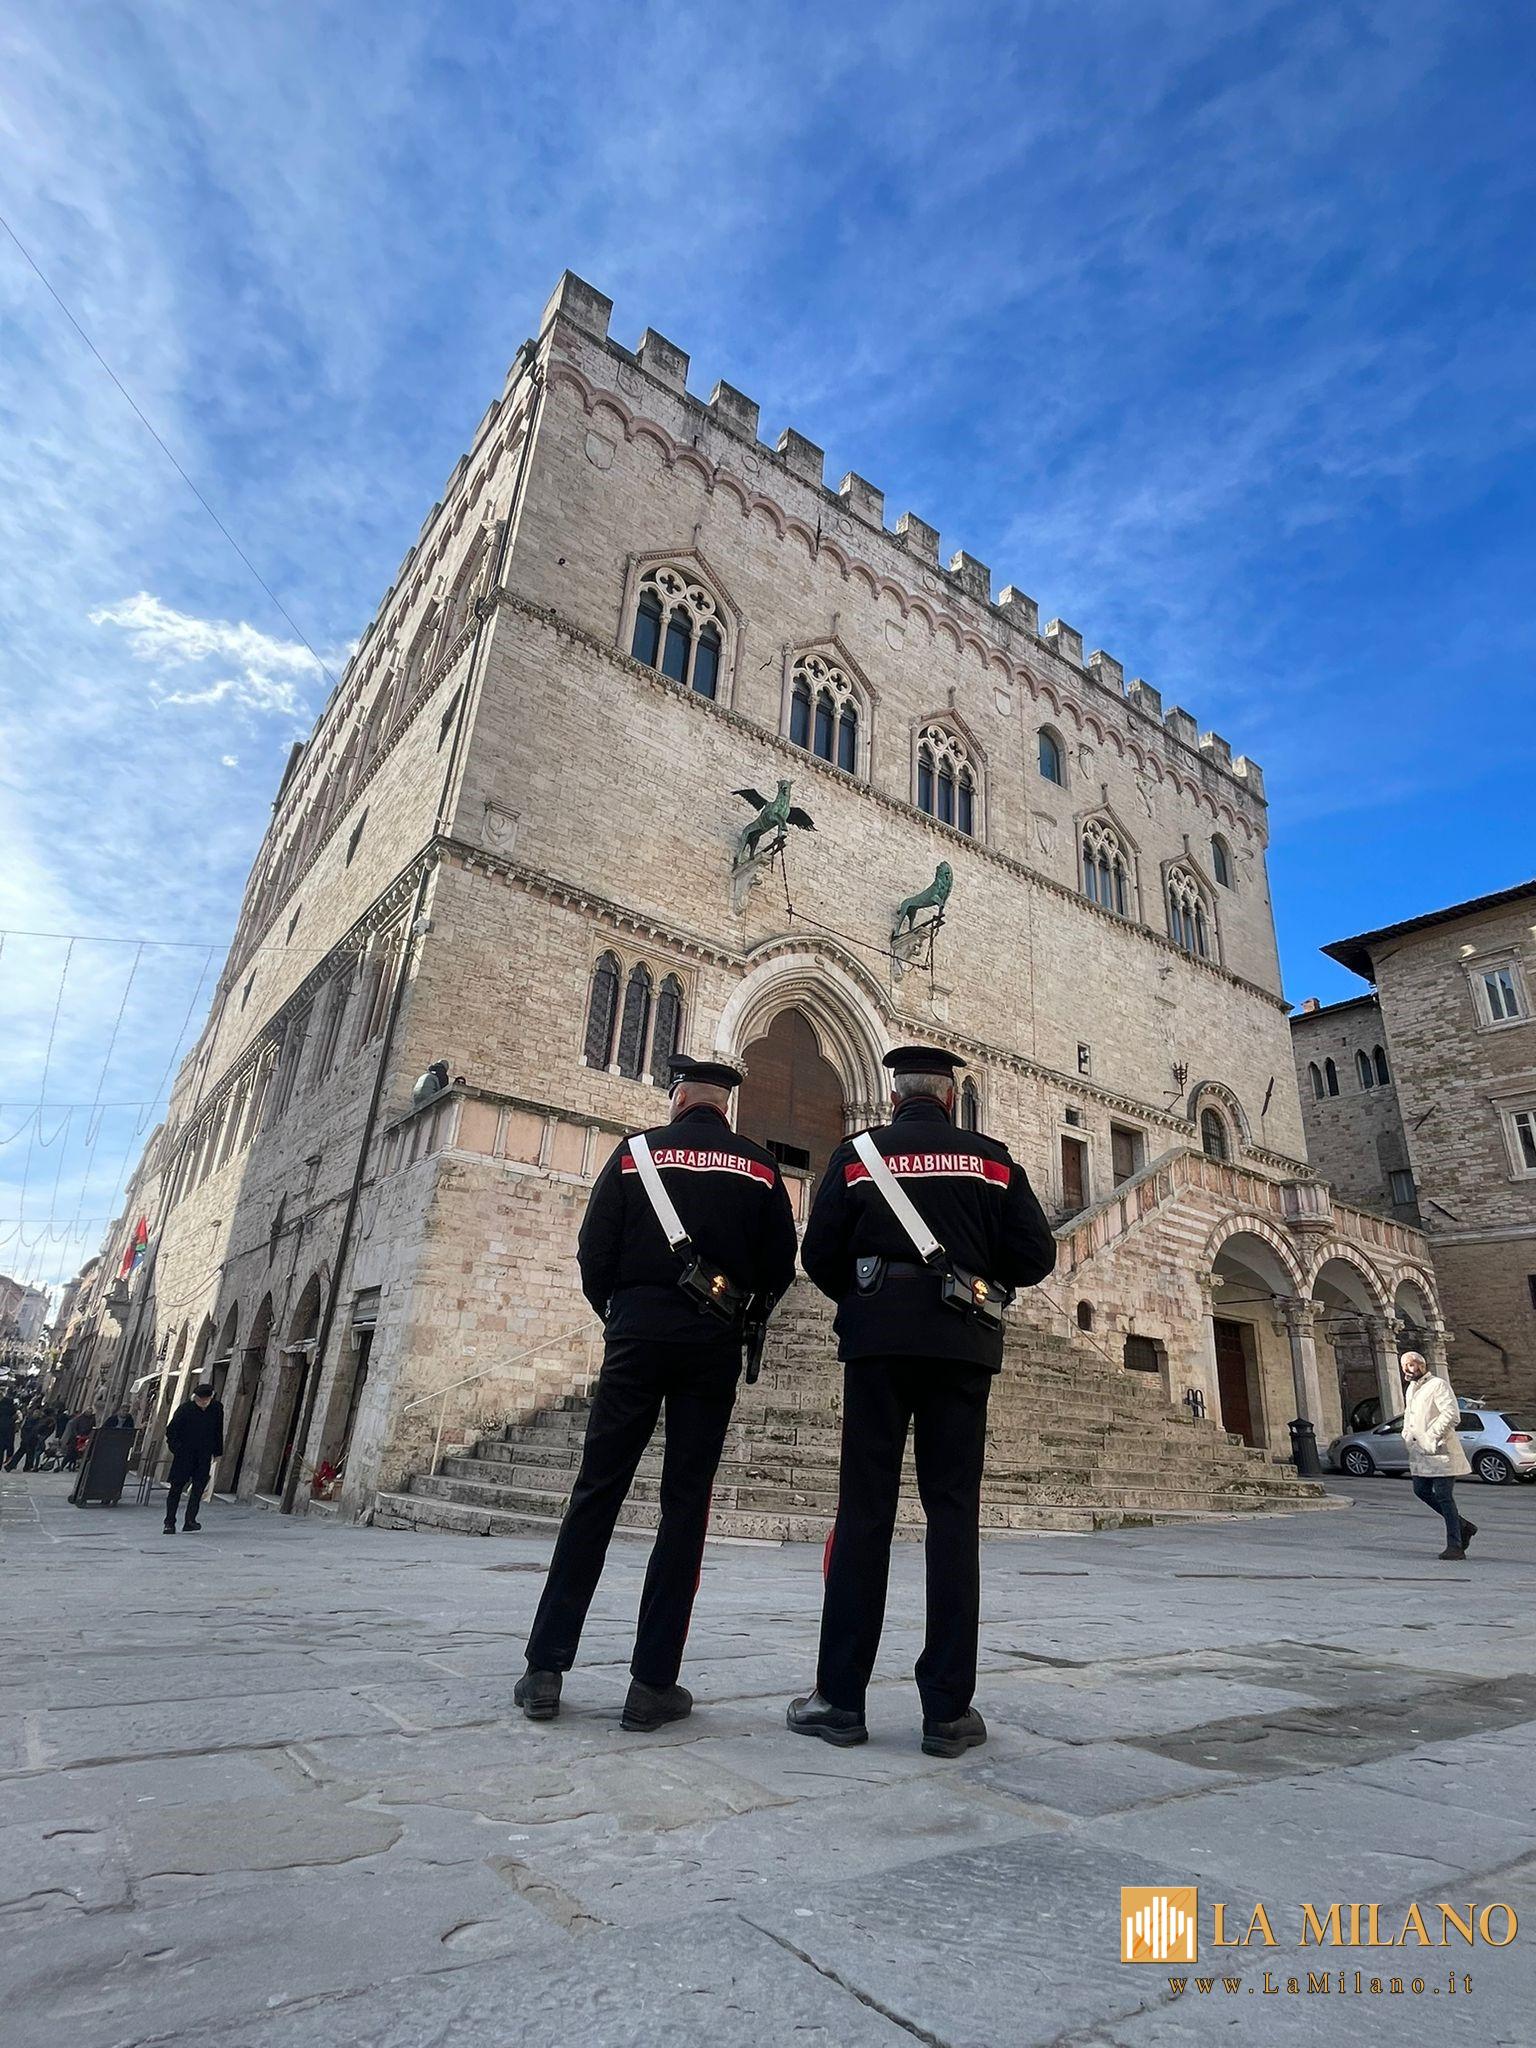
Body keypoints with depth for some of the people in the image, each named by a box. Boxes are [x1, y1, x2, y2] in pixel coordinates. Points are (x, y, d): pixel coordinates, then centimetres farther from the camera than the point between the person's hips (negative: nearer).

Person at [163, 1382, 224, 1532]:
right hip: (184, 1456, -2)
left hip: (204, 1457, 2)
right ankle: (169, 1523, 11)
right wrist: (176, 1449, -10)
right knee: (176, 1487, 2)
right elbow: (170, 1431, -2)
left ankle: (190, 1521, 0)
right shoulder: (185, 1409, -11)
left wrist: (217, 1453, 9)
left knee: (199, 1487, -5)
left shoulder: (217, 1408, -1)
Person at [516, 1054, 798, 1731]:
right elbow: (779, 1267, 5)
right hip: (713, 1347, 1)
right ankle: (653, 1685, 9)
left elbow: (594, 1252, 0)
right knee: (685, 1504, 6)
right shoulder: (760, 1168, 6)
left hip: (636, 1337, 0)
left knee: (596, 1494, 7)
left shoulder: (636, 1151, 3)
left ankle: (545, 1669, 11)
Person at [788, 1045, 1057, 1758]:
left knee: (864, 1511, 4)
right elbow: (1036, 1256, 4)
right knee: (953, 1513, 5)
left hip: (878, 1340, -1)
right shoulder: (993, 1159, 7)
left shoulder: (858, 1153, 4)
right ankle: (948, 1711, 8)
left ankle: (840, 1698, 9)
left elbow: (818, 1255, 1)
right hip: (963, 1344, 1)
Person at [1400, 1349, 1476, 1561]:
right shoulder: (1411, 1388, 17)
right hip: (1420, 1452, 9)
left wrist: (1432, 1436, -20)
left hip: (1439, 1451, -9)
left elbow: (1451, 1412, -21)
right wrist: (1407, 1435, 14)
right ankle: (1463, 1526, 24)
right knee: (1421, 1490, 9)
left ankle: (1455, 1547, 1)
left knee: (1443, 1496, -6)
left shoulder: (1437, 1385, -11)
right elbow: (1408, 1414, 29)